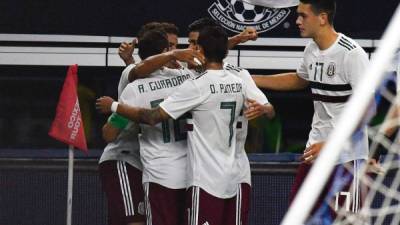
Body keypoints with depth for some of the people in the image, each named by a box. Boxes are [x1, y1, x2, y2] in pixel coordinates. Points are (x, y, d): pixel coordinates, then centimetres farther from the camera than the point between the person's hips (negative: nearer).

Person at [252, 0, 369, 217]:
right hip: (316, 147, 8)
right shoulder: (312, 50, 6)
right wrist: (252, 80, 22)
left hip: (346, 153, -8)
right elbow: (299, 80, 29)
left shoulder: (352, 54, -19)